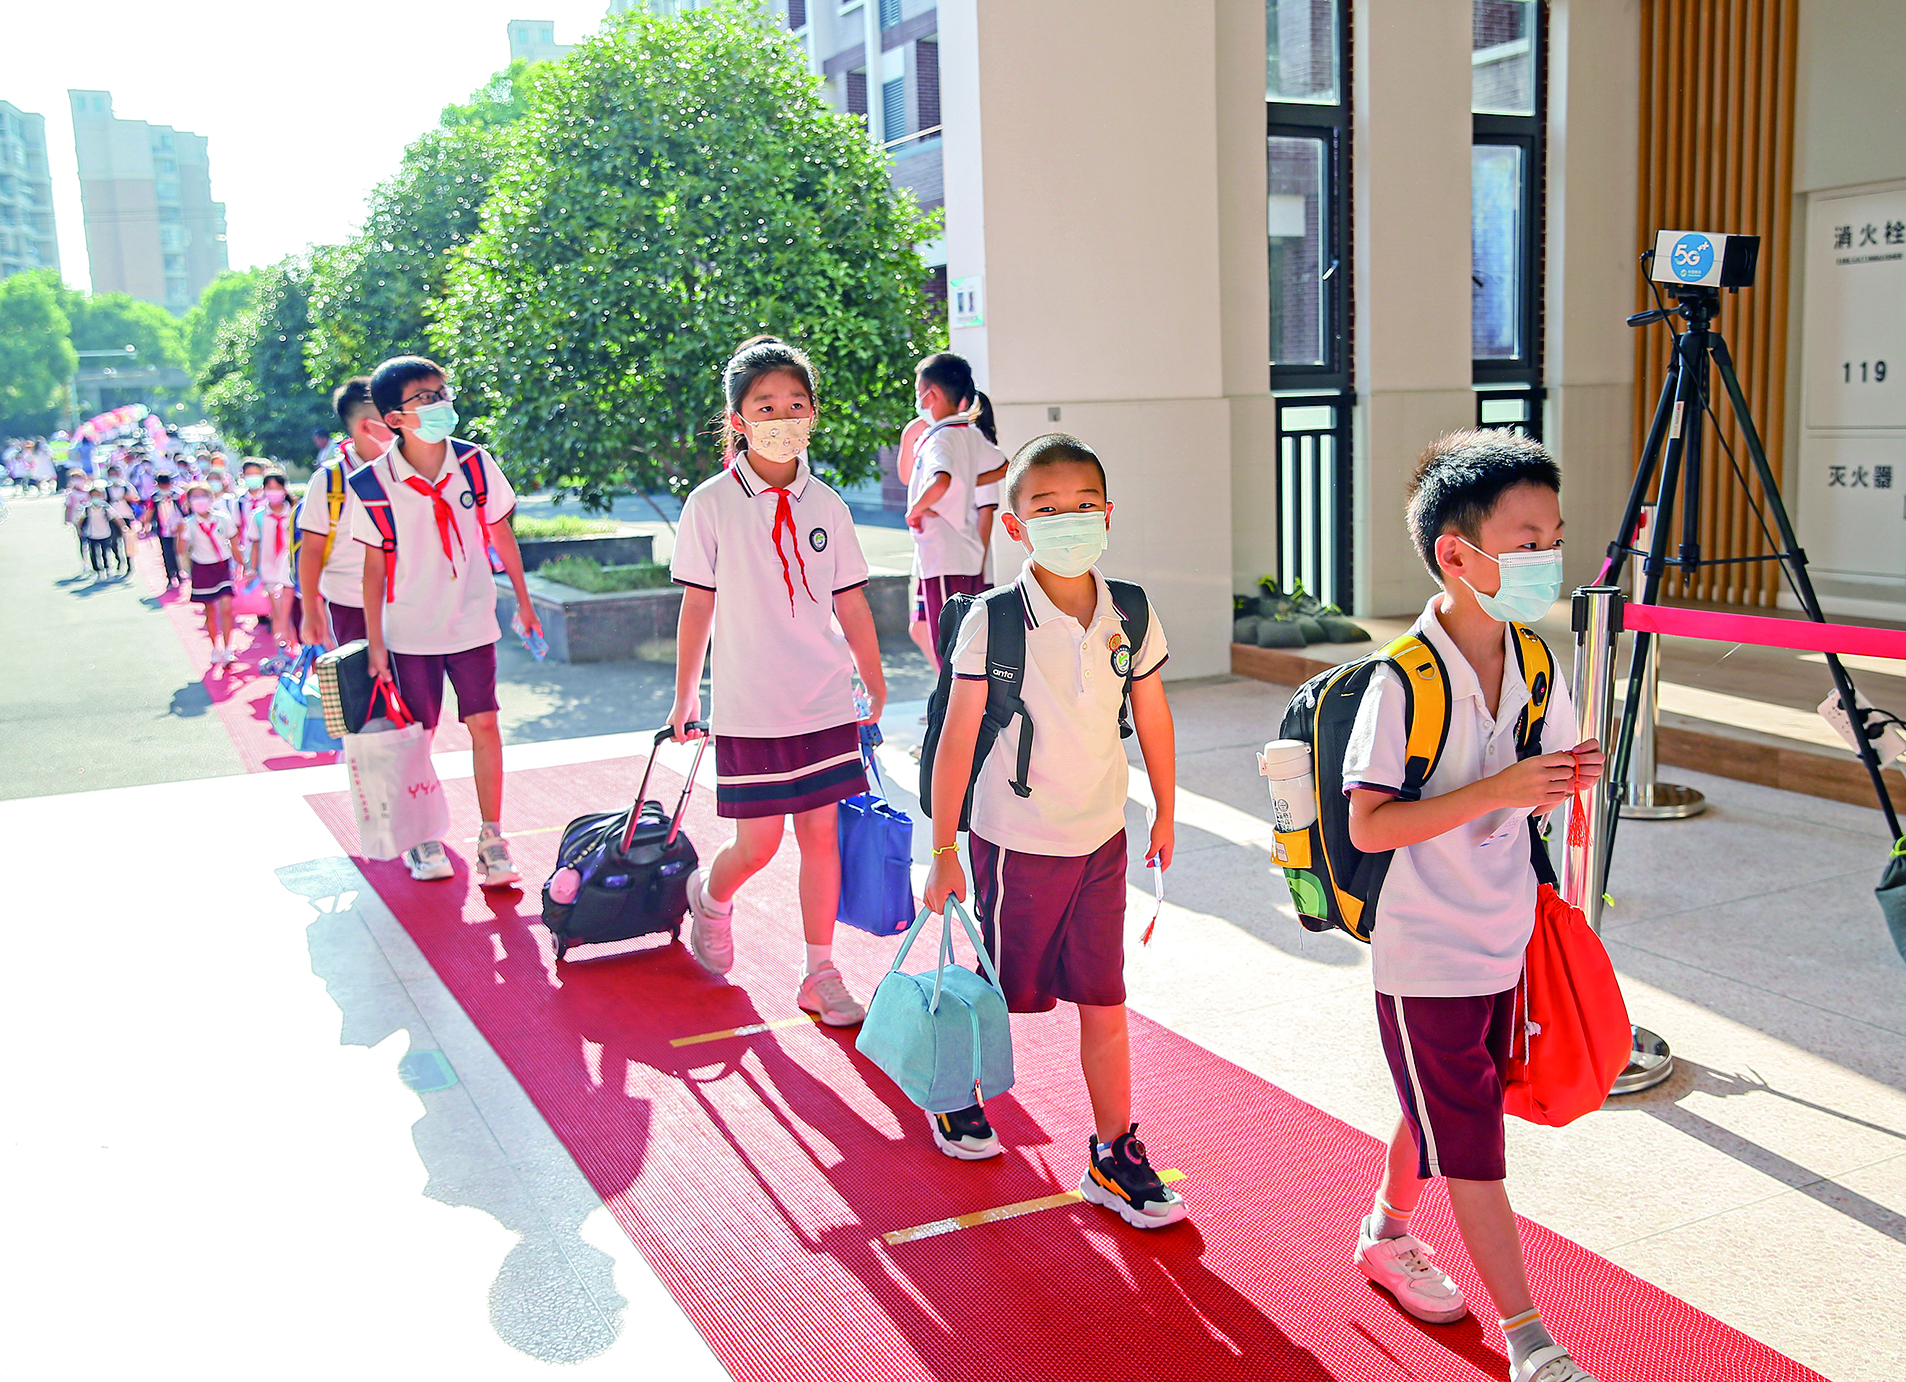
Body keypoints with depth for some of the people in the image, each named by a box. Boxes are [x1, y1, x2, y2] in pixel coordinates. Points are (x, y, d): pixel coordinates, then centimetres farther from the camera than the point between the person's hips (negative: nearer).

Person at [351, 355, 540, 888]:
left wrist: (524, 603, 13)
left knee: (484, 725, -2)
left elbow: (501, 535, 7)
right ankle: (423, 836, 24)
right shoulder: (372, 485, -11)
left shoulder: (476, 465, -6)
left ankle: (492, 838, 9)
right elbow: (374, 568, -5)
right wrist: (374, 644, -5)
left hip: (472, 623, 1)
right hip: (410, 630, -1)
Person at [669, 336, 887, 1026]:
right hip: (749, 707, -3)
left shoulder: (826, 504, 3)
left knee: (821, 833, 6)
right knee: (757, 842, 1)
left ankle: (820, 974, 18)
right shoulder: (711, 504, -6)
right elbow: (697, 607, -1)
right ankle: (709, 895, 35)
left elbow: (852, 605, 8)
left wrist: (877, 690, 11)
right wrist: (684, 697, 5)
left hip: (826, 703, 3)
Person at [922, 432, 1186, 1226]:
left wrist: (1165, 815, 16)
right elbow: (957, 740, -11)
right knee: (1002, 990, 13)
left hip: (1102, 840, 3)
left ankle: (1114, 1156, 21)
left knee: (1104, 1002, 7)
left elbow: (1152, 720, 9)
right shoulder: (993, 622, -15)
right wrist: (943, 853, -9)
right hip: (1013, 842, -3)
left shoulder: (1130, 616, -4)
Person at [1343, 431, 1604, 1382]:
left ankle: (1387, 1235, 46)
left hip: (1505, 944, 7)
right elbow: (1368, 826, -24)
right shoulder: (1404, 680, -21)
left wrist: (1568, 778, -5)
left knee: (1441, 1118, 23)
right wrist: (1499, 789, -29)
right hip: (1426, 956, -7)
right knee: (1473, 1146, 2)